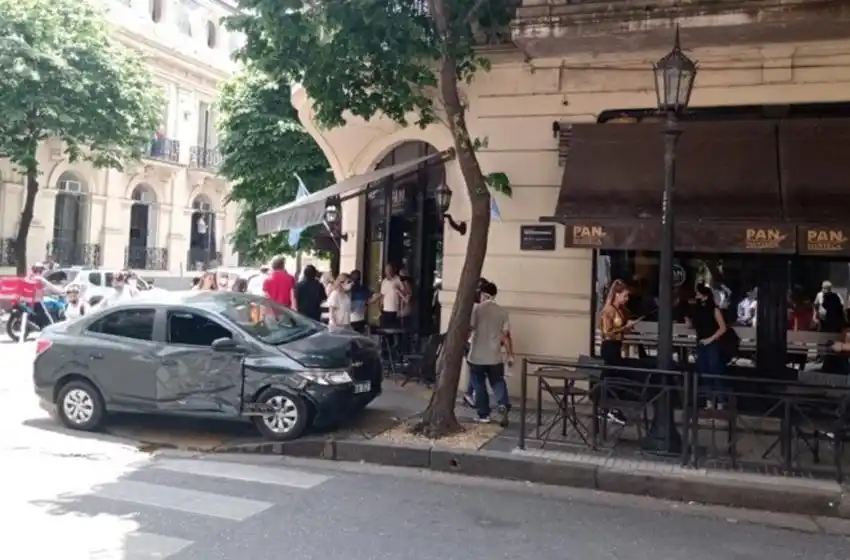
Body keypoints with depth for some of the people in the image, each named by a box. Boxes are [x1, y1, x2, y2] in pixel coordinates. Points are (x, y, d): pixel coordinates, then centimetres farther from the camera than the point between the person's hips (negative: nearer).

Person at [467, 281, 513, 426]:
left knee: (479, 386, 10)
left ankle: (484, 415, 13)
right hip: (495, 357, 2)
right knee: (498, 383, 12)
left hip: (477, 356, -2)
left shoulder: (477, 308, -7)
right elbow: (506, 335, 1)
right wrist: (510, 355, 7)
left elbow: (469, 328, -12)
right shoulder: (502, 311, 2)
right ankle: (503, 406, -13)